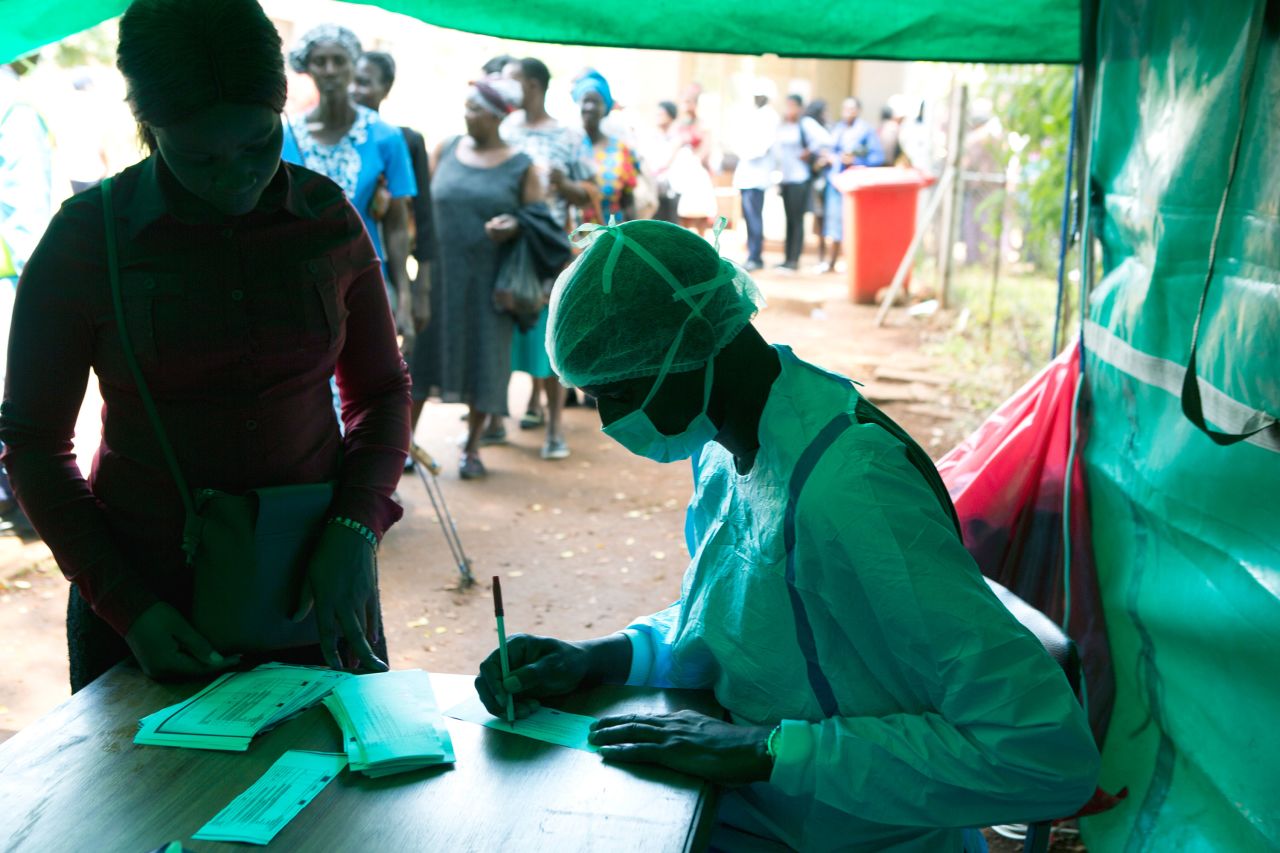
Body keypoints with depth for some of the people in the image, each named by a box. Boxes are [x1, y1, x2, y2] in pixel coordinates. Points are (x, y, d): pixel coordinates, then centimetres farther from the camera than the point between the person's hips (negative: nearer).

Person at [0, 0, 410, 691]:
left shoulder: (327, 218, -3)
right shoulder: (86, 238, -9)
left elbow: (381, 391, 6)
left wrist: (355, 526, -11)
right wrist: (127, 608, -12)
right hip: (149, 593, -1)